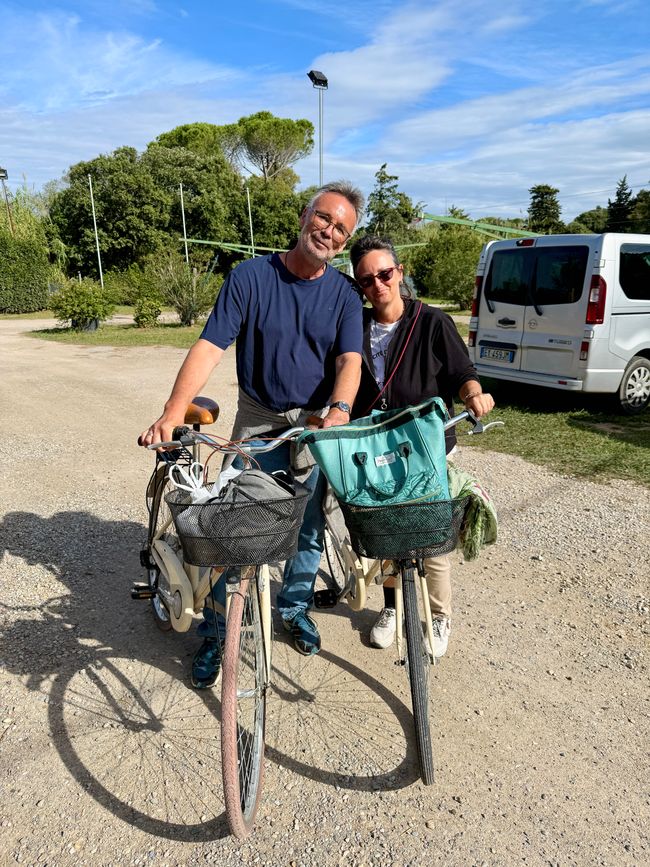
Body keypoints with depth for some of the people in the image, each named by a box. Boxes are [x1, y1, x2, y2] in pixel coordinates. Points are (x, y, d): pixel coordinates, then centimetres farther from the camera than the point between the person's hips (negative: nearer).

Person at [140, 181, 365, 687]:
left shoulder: (345, 294, 0)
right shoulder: (251, 277, -7)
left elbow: (349, 359, -11)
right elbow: (210, 348, -14)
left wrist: (340, 409, -33)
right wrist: (172, 414, -25)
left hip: (319, 424, 2)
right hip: (259, 422, -2)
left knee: (309, 527, 12)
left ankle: (295, 608, 36)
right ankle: (215, 633, 15)